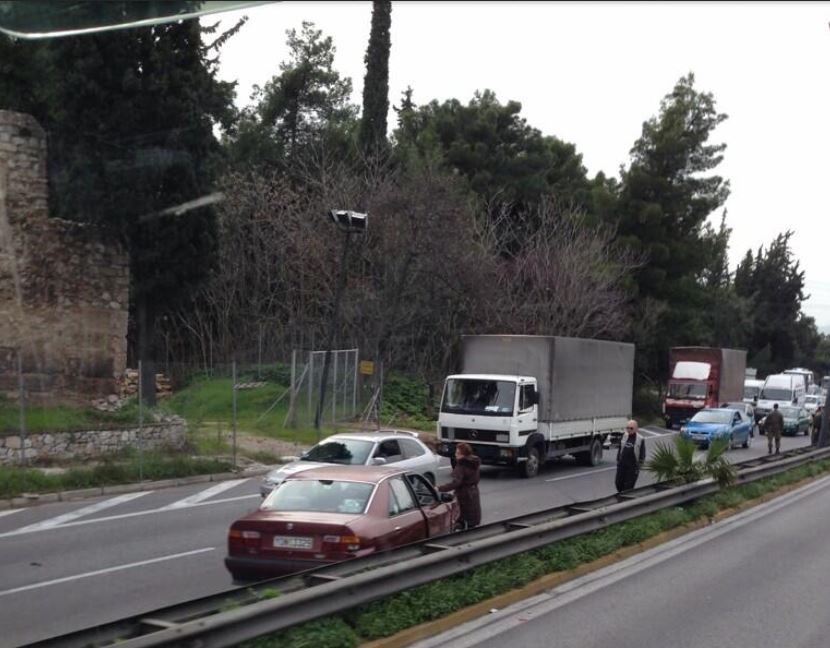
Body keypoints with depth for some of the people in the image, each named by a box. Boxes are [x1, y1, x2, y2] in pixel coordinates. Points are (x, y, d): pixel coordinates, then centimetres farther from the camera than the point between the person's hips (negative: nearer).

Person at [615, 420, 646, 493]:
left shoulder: (640, 439, -7)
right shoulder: (624, 437, 6)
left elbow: (642, 455, -4)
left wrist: (638, 467, -8)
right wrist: (618, 461, 13)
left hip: (632, 467, -5)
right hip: (622, 465, 5)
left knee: (628, 486, -3)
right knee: (618, 483, 8)